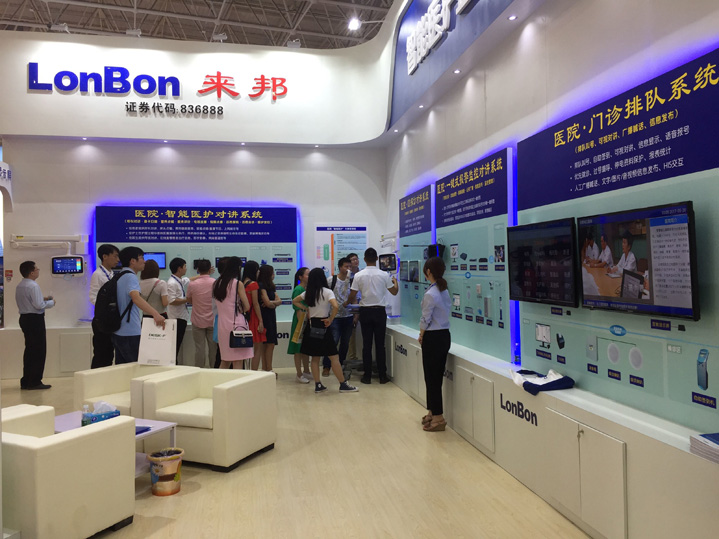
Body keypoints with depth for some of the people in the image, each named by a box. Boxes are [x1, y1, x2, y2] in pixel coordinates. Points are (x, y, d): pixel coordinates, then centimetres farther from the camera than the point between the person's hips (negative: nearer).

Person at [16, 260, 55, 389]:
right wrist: (51, 302, -6)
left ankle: (26, 381, 19)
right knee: (39, 350, -2)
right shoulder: (33, 286, -17)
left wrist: (43, 298, 12)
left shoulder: (19, 286, 10)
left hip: (25, 318, 9)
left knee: (29, 349, 15)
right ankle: (35, 382, 0)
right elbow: (38, 305, -22)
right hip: (35, 319, -9)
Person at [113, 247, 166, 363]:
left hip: (118, 332, 10)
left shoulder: (120, 277, 15)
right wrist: (156, 314, -46)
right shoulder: (130, 277, -15)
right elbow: (136, 298, -33)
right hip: (130, 333, -10)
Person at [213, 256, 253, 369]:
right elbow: (247, 307, -8)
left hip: (222, 325, 6)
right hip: (236, 324, -6)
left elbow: (218, 305, 14)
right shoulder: (238, 283, -8)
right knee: (237, 362, -2)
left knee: (224, 361, 16)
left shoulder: (216, 284, 9)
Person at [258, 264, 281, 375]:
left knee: (268, 344, 6)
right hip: (265, 316, -9)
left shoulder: (271, 286, 18)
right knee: (270, 343, -10)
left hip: (271, 316, 9)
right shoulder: (261, 286, -10)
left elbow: (279, 301, 7)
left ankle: (265, 369, 8)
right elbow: (267, 303, -17)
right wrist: (274, 304, 4)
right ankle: (268, 370, -7)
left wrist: (271, 302, -13)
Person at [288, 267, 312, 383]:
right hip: (300, 321, -8)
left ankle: (306, 372, 27)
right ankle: (299, 375, 6)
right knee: (298, 349, 0)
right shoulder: (298, 289, -14)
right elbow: (298, 308, -17)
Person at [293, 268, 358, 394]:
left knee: (315, 357, 11)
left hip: (311, 326, 6)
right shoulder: (327, 292, -11)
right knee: (334, 357, -1)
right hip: (322, 326, -6)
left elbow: (294, 301, 20)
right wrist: (330, 320, -12)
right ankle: (343, 385, 2)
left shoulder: (308, 293, 7)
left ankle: (318, 385, 14)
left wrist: (306, 309, 14)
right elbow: (336, 306, -25)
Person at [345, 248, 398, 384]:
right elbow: (394, 292, 5)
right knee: (380, 344, 6)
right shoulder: (384, 275, -5)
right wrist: (395, 281, 26)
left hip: (365, 312, 0)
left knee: (366, 344, 6)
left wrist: (346, 303, 19)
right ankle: (382, 376, 11)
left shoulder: (359, 276, -6)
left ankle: (367, 376, 10)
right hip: (380, 311, 0)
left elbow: (352, 296, -3)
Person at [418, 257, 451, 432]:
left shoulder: (430, 294, -19)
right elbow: (446, 310, 9)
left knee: (431, 378, 2)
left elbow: (425, 320, -13)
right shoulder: (445, 291, 6)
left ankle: (438, 418, 9)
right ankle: (433, 412, 28)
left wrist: (421, 336, 7)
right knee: (437, 376, 16)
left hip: (433, 338, -9)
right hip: (445, 335, 9)